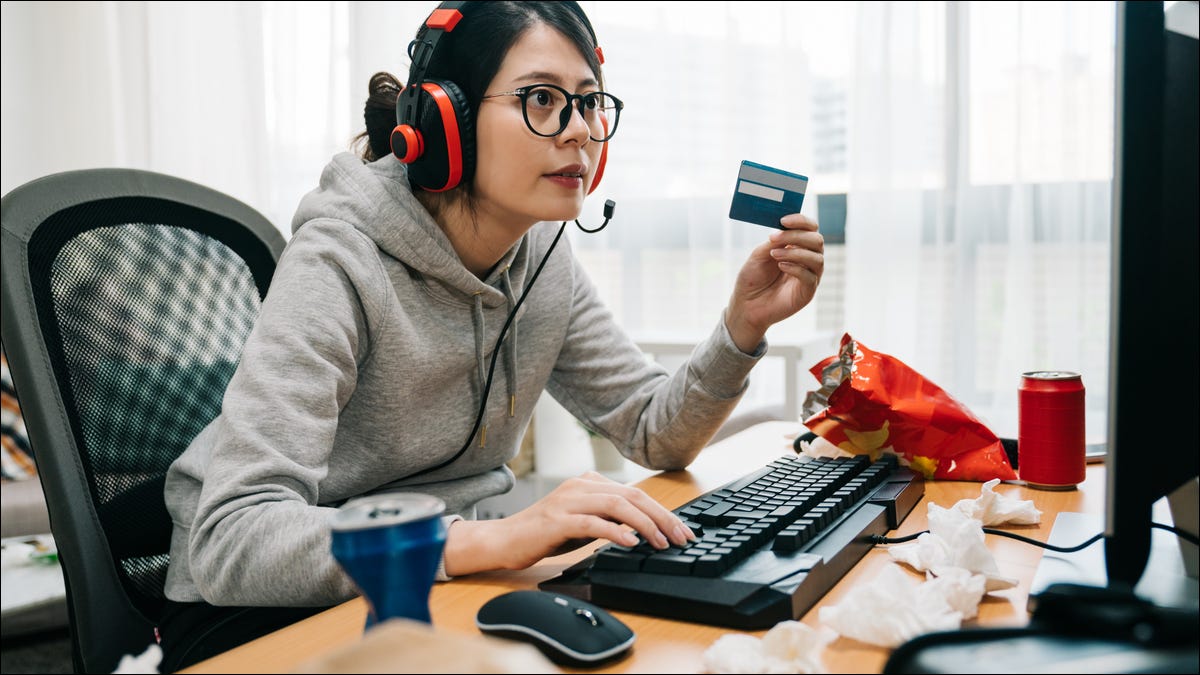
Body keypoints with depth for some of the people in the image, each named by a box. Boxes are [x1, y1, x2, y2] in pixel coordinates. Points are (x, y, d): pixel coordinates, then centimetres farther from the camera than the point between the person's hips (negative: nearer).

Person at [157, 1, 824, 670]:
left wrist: (744, 325, -15)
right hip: (257, 608, -6)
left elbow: (657, 432, 2)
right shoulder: (340, 266, -25)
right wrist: (492, 540, -43)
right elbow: (231, 541, -33)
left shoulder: (544, 261, -3)